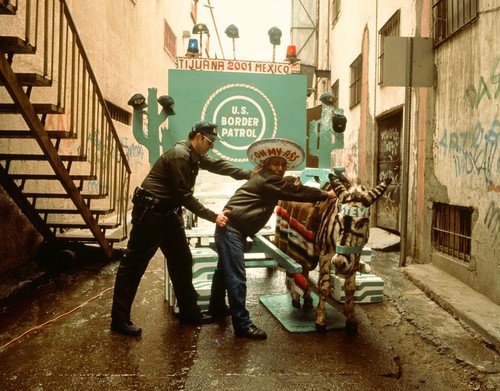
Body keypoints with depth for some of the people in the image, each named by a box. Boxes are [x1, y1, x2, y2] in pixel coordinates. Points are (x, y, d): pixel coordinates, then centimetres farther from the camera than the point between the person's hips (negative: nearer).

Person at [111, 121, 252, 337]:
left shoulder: (195, 155, 9)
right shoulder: (180, 156, -21)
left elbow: (217, 165, 12)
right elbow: (185, 196, -22)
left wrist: (249, 174, 2)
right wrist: (213, 217, -20)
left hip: (169, 212, 10)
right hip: (150, 212, -10)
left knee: (182, 261, 10)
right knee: (134, 264, -2)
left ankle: (189, 311, 20)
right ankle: (119, 319, 5)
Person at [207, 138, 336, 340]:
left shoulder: (267, 180, 16)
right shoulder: (267, 179, -15)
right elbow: (296, 192, -15)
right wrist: (326, 194, -7)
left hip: (234, 229, 11)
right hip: (232, 229, -11)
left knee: (225, 270, 23)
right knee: (236, 277, -9)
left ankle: (217, 308, 40)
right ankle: (242, 325, -5)